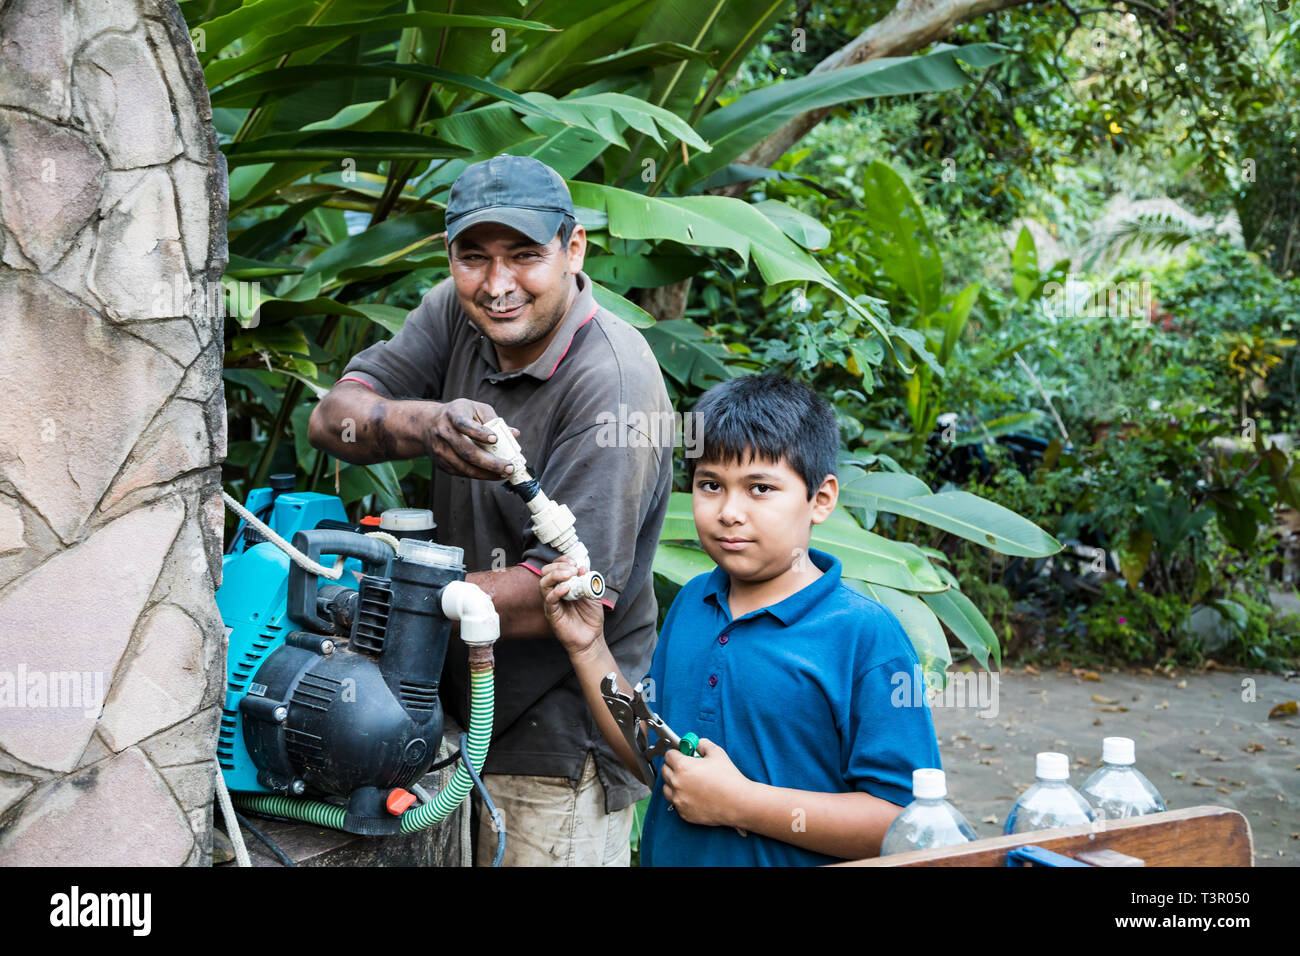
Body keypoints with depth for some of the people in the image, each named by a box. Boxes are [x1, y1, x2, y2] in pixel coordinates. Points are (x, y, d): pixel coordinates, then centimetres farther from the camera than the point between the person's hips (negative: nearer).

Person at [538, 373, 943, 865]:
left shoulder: (866, 635, -20)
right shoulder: (690, 603, 0)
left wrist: (741, 803, -25)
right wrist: (587, 648, -1)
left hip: (788, 862, -5)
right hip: (667, 857, 5)